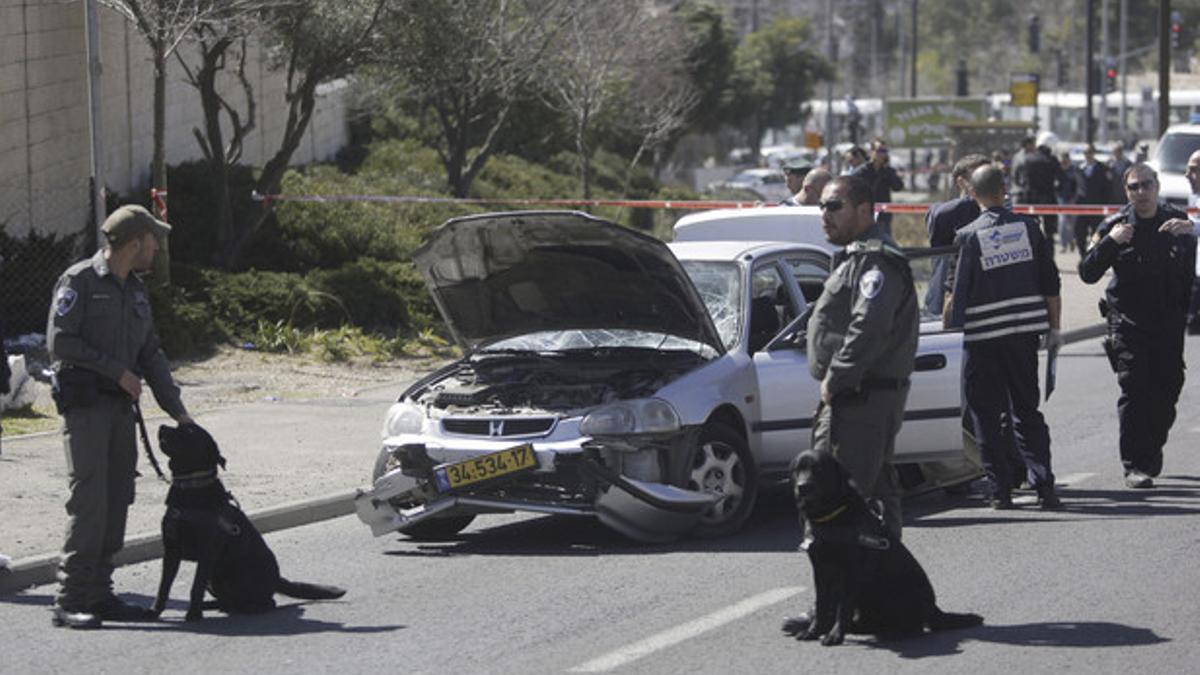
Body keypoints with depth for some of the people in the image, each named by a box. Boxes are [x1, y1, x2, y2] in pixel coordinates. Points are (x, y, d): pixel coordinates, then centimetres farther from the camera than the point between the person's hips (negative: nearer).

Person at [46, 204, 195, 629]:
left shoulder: (135, 291, 17)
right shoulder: (79, 281, -7)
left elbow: (151, 354, 21)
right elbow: (59, 342, -14)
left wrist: (177, 410, 15)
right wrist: (116, 371, -13)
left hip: (120, 406, 8)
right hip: (84, 405, -8)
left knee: (117, 501, 6)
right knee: (89, 499, -14)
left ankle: (99, 594, 11)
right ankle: (70, 600, -14)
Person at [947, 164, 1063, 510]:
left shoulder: (969, 236, -7)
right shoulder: (1028, 227, 3)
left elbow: (958, 291, -4)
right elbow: (1051, 283, 5)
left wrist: (949, 326, 8)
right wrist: (1054, 327, 14)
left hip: (983, 337, -4)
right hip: (1025, 331, 4)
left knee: (986, 416, 6)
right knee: (1026, 410, 11)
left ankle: (1001, 489, 4)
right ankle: (1043, 484, 1)